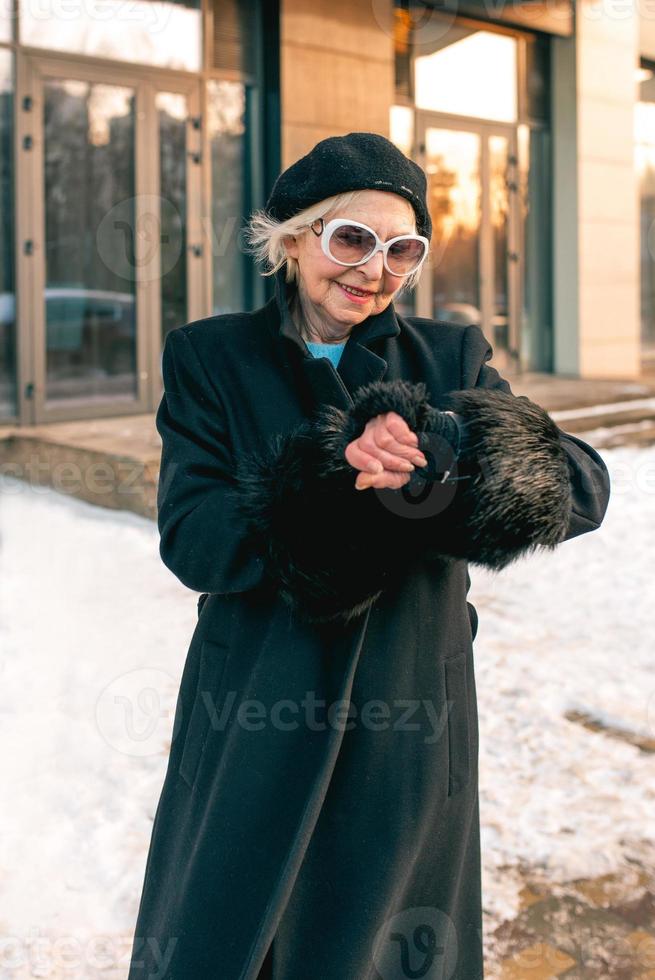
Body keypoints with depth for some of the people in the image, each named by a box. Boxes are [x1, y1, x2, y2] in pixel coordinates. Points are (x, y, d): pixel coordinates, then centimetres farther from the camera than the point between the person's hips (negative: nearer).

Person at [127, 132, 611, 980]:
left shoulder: (450, 360, 1)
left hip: (405, 742, 1)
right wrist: (337, 478, -28)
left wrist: (450, 447, -31)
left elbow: (586, 488, -11)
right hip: (252, 738, -1)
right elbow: (192, 540, -14)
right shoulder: (209, 358, -2)